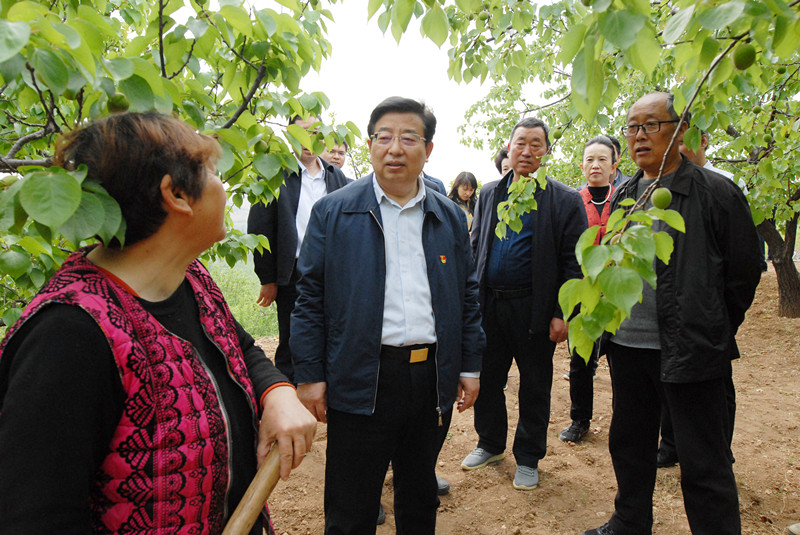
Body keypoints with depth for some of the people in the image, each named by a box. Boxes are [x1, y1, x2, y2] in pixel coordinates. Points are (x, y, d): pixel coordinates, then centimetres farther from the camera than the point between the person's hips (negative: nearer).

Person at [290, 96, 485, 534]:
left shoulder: (451, 218, 7)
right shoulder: (333, 212, -2)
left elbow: (467, 297, 11)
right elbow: (310, 297, -3)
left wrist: (470, 367, 8)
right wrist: (309, 375, -6)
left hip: (433, 379, 3)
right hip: (361, 380, -3)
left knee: (420, 497, 22)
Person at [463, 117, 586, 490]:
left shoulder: (564, 201, -3)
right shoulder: (488, 194, 9)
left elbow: (573, 264, -6)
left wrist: (562, 313, -12)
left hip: (534, 309, -3)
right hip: (488, 305, 4)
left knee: (534, 388, 10)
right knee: (487, 379, 14)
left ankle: (528, 459, 29)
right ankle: (490, 445, 36)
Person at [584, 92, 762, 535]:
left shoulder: (716, 193, -8)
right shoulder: (622, 197, 10)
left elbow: (744, 271, -3)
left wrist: (712, 331, 1)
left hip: (689, 350, -6)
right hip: (626, 346, 6)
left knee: (704, 464, 4)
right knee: (629, 445, 20)